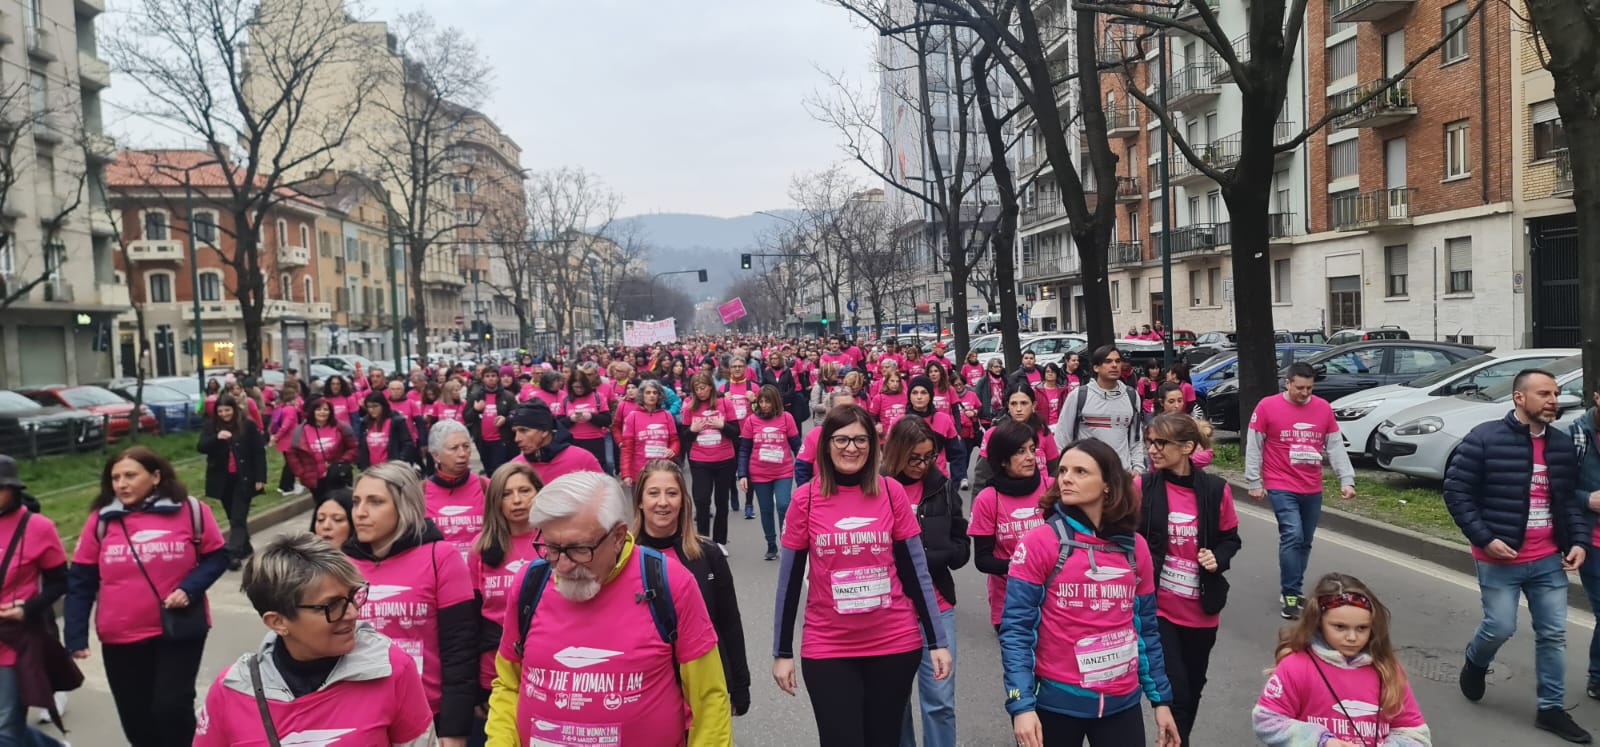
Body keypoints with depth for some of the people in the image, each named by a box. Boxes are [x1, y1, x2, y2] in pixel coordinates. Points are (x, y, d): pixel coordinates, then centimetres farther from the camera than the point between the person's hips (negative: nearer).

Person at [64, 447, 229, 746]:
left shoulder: (190, 511, -7)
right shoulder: (101, 520, -2)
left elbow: (216, 556, 2)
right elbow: (80, 580, 3)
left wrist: (190, 588, -16)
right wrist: (75, 636, -1)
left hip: (179, 630, -3)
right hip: (121, 638, 3)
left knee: (173, 706, -4)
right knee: (135, 716, 14)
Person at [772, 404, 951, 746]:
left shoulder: (891, 491, -3)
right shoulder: (805, 499, -6)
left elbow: (915, 569, 2)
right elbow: (790, 578, 1)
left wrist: (937, 639, 1)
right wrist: (782, 651, 2)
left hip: (895, 645, 1)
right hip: (827, 649, -1)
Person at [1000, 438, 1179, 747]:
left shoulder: (1135, 547, 3)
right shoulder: (1038, 543, -9)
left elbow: (1146, 628, 11)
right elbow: (1016, 629, -12)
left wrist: (1161, 698, 11)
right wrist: (1022, 704, -19)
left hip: (1122, 703, 3)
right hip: (1056, 703, -3)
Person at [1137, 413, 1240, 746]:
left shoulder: (1216, 490, -6)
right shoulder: (1142, 487, -10)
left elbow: (1230, 538, 7)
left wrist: (1218, 558, -12)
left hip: (1201, 609, 3)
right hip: (1158, 607, -3)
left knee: (1193, 688, 19)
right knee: (1175, 691, -6)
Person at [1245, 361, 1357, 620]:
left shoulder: (1323, 408, 3)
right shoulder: (1267, 407, -7)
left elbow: (1336, 447, 7)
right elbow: (1253, 447, -3)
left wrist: (1347, 479, -1)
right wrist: (1254, 482, -5)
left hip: (1313, 489, 5)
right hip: (1281, 487, -5)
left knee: (1305, 542, 12)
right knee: (1292, 536, -16)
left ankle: (1293, 590, 26)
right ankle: (1290, 596, -9)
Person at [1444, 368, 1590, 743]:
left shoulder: (1563, 444, 6)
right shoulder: (1484, 439, -12)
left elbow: (1570, 499, 15)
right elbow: (1456, 491, -10)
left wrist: (1579, 540, 1)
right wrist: (1484, 538, -16)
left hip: (1549, 560, 5)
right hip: (1500, 560, -5)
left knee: (1553, 634, 7)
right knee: (1500, 628, 0)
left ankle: (1551, 709, 19)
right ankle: (1475, 664, 33)